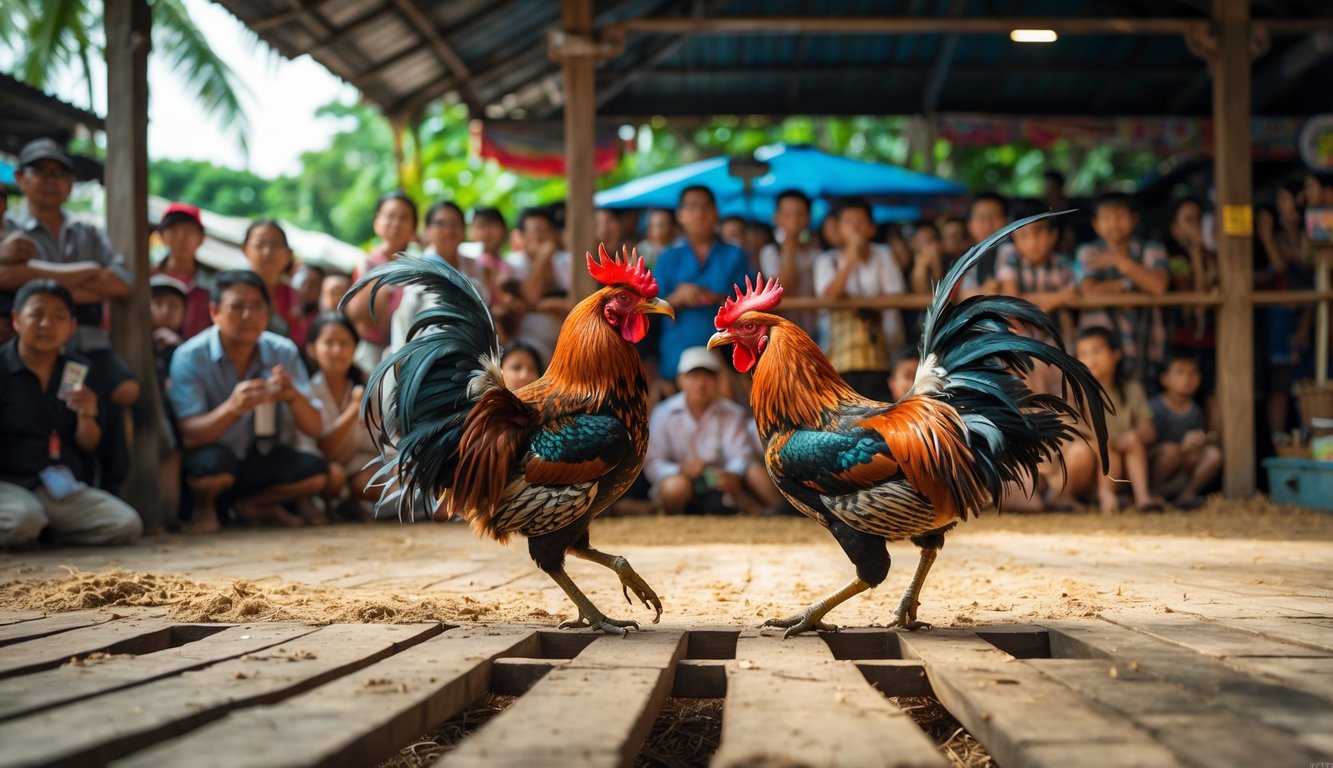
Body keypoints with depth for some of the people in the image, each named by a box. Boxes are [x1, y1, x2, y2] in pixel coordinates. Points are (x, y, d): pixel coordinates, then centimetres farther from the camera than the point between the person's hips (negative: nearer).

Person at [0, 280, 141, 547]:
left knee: (127, 525, -14)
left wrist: (86, 416, -10)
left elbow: (88, 446, 11)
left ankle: (45, 534, 3)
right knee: (22, 521, -39)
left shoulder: (78, 372, 8)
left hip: (61, 486, 5)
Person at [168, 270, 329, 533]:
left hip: (262, 457, 4)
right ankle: (205, 508, 0)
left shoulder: (284, 352, -9)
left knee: (317, 472, -21)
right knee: (215, 460, -36)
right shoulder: (190, 357, -19)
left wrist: (294, 396, -35)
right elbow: (190, 434, -27)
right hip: (213, 458, -3)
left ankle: (252, 505, 8)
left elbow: (315, 429, -12)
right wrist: (233, 408, -47)